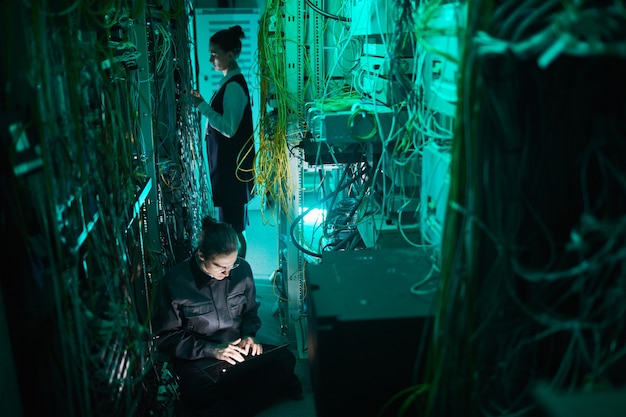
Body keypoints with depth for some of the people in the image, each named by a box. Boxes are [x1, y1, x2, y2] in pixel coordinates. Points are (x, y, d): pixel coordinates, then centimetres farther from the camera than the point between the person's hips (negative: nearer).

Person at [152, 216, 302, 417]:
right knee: (205, 397, -36)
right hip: (197, 358, -3)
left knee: (286, 359, -24)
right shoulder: (175, 281, -13)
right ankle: (271, 386, -16)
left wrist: (249, 336, -7)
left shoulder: (242, 269, -3)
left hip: (238, 348, 4)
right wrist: (212, 350, -17)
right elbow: (165, 337, -7)